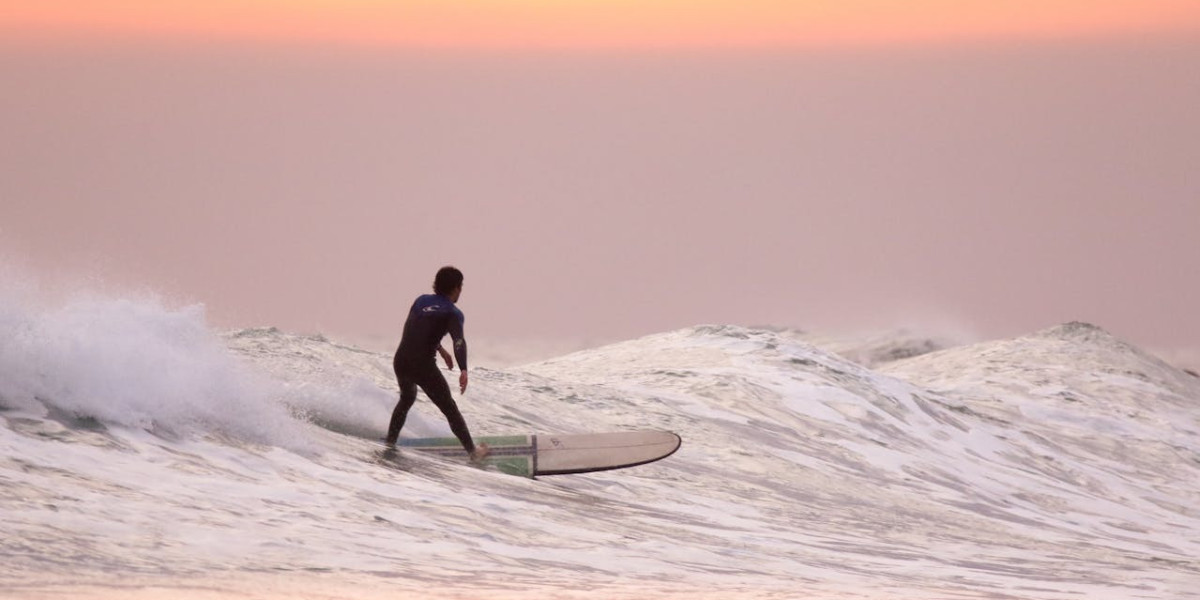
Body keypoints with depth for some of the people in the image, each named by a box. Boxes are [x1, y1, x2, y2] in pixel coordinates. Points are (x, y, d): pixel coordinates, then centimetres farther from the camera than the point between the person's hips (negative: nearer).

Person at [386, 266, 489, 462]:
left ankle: (390, 442, 34)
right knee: (449, 408, 8)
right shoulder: (453, 313, -3)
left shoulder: (421, 300, 15)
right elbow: (459, 341, -20)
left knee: (407, 398, 34)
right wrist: (463, 370, -30)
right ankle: (472, 451, 11)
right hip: (423, 365, -5)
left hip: (400, 362, 5)